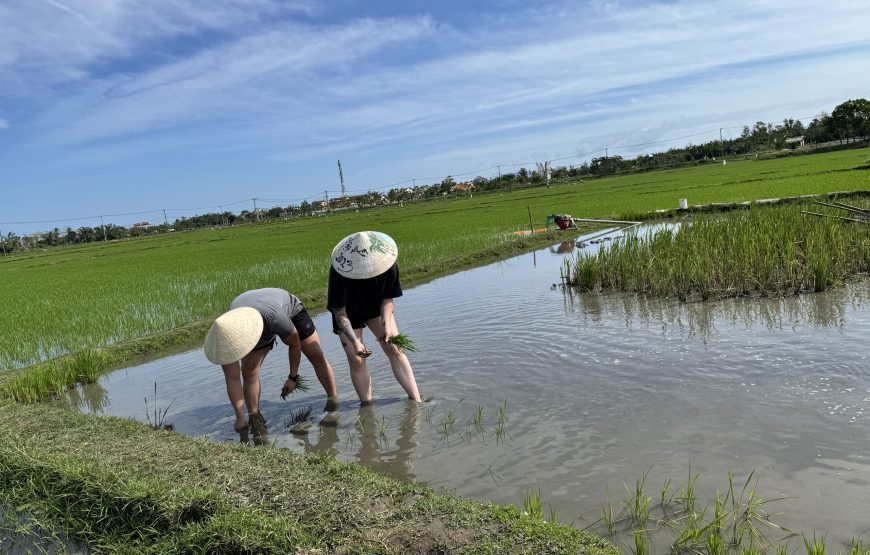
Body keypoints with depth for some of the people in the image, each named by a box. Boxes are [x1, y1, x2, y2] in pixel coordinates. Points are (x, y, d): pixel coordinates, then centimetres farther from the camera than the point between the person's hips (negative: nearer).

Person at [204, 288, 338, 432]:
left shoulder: (276, 319, -48)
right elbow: (232, 379, -28)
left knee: (316, 355, -12)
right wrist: (240, 418, -29)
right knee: (248, 371, -12)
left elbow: (295, 344, -25)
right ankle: (255, 419, 2)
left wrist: (293, 378, -14)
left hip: (290, 309, -3)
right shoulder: (228, 332, -36)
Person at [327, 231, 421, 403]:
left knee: (394, 349, -6)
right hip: (349, 313, -2)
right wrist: (354, 341, -41)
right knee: (356, 360, -6)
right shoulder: (339, 272, -36)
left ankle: (416, 400, -2)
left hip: (376, 306, 2)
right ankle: (367, 406, 5)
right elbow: (339, 312, -31)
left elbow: (388, 299, -14)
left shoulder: (389, 265, -29)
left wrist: (387, 325, -30)